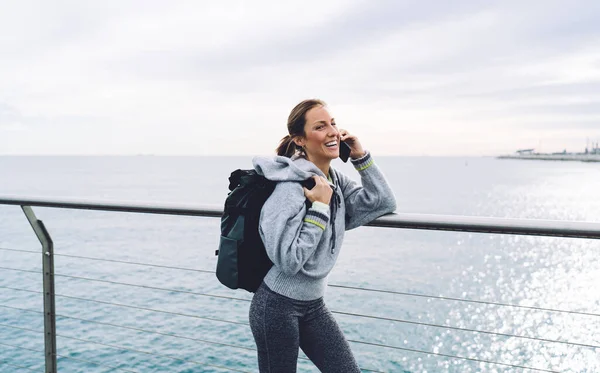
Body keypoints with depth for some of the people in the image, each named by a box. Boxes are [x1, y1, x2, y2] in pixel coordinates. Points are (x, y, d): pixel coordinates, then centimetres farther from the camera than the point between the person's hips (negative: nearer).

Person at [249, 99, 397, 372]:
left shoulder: (336, 180, 3)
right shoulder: (291, 187, -22)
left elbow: (384, 203, 1)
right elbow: (288, 261, -25)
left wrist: (361, 156, -6)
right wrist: (320, 207, -23)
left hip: (313, 305, 7)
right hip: (277, 307, -7)